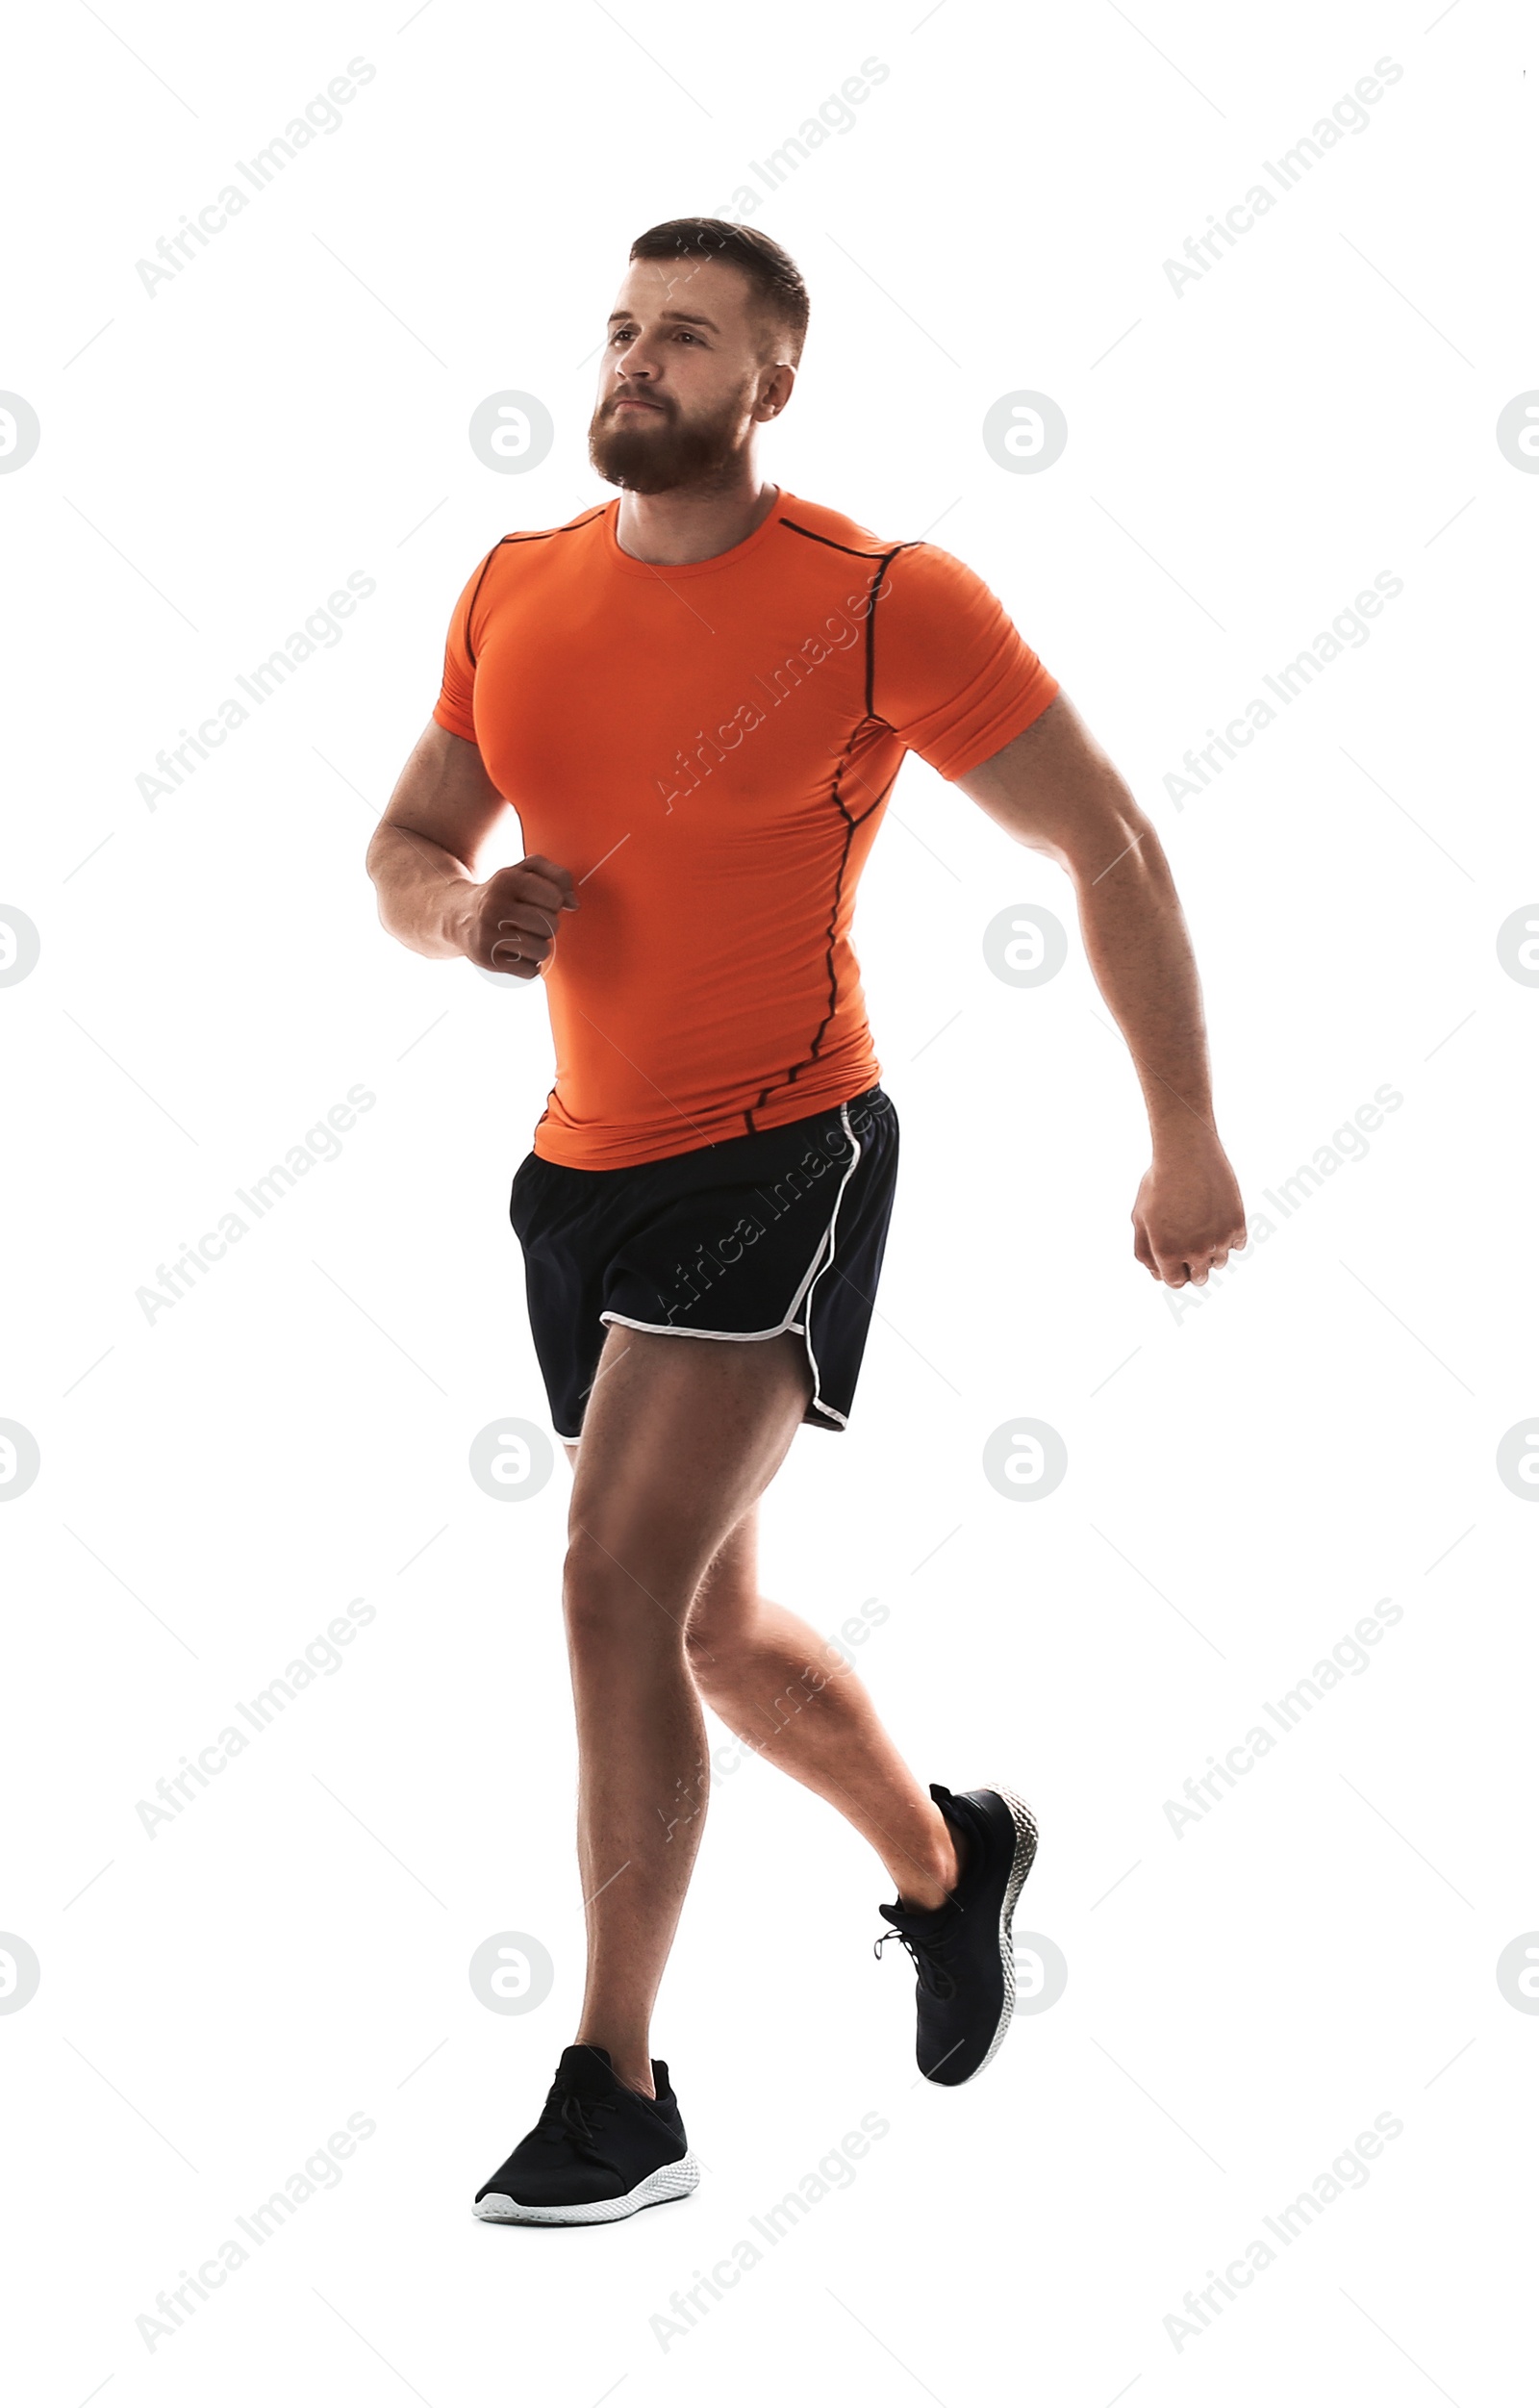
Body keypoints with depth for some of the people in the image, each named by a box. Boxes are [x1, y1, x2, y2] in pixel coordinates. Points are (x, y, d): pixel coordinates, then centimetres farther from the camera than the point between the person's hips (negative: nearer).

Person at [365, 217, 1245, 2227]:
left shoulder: (884, 604, -12)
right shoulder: (516, 591, 4)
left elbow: (1111, 849, -5)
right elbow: (403, 846, 14)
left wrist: (1188, 1139, -5)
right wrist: (460, 909, -11)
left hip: (780, 1163, -7)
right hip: (584, 1163, 7)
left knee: (621, 1584, -19)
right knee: (716, 1629, 17)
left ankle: (618, 2097, -8)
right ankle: (947, 1859, 45)